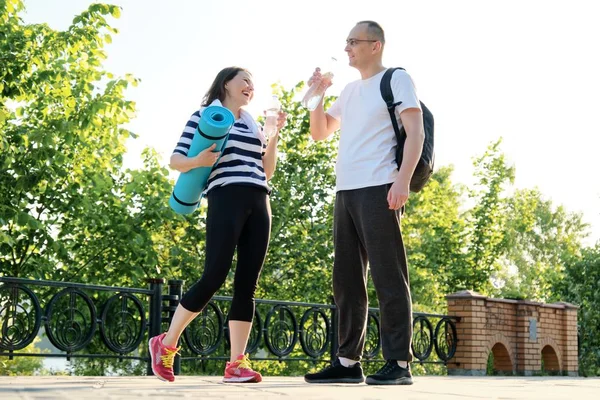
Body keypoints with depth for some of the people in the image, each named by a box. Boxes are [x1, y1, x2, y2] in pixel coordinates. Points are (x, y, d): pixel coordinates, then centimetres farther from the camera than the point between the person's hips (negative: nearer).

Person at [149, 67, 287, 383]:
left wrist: (275, 133, 13)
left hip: (259, 205, 6)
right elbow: (175, 160, 2)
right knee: (214, 276, -13)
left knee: (247, 284, -1)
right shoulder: (205, 115, 7)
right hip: (226, 200, -6)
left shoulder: (253, 125, 24)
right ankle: (166, 344, 3)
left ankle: (236, 363, -1)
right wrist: (198, 162, -19)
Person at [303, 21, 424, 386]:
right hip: (346, 191, 8)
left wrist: (403, 180, -20)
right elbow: (319, 133, 28)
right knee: (347, 280, 6)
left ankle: (399, 363, -7)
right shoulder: (350, 91, 23)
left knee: (387, 276, -9)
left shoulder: (397, 79, 2)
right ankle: (348, 361, 10)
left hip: (378, 189, -8)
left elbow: (416, 132, -8)